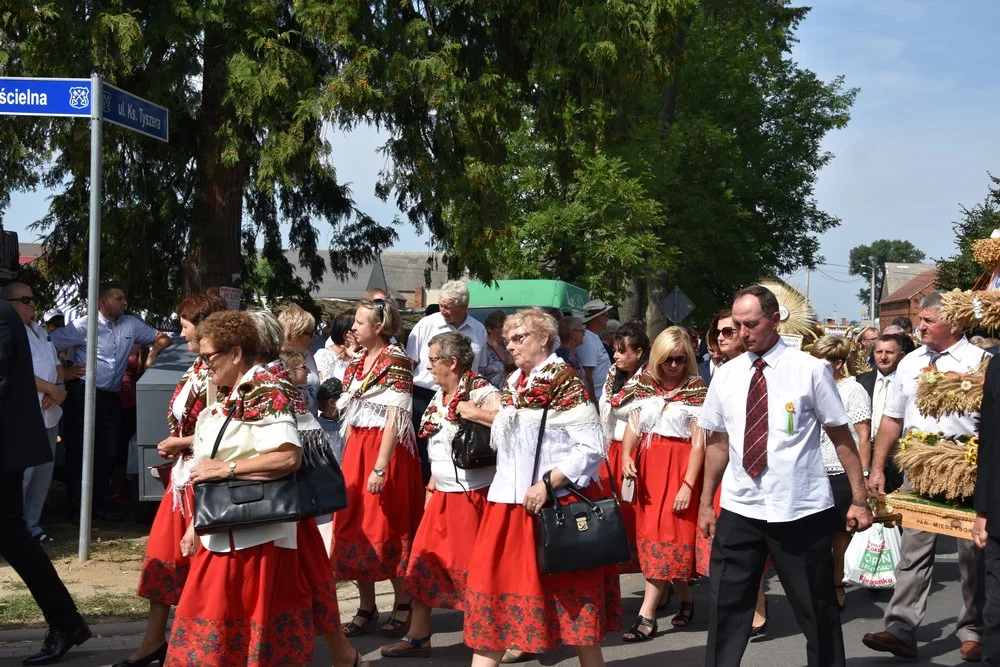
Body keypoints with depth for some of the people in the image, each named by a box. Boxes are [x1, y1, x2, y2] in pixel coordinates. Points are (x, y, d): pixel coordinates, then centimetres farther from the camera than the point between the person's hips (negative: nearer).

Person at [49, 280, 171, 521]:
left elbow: (162, 338, 19)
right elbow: (48, 344, -11)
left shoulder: (131, 324, 8)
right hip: (83, 395, -5)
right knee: (78, 452, 1)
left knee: (107, 452, 9)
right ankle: (77, 508, 8)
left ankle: (98, 504, 21)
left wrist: (152, 354, 2)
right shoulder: (83, 326, -8)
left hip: (111, 397, 6)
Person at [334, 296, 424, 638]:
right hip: (356, 448, 8)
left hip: (387, 449, -8)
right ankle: (366, 609, 17)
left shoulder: (396, 361, -12)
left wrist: (380, 467, -21)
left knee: (389, 529, 0)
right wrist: (349, 459, 13)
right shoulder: (358, 362, 12)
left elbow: (394, 420, -17)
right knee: (354, 527, 7)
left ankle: (403, 606, 14)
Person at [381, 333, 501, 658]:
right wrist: (432, 485, 18)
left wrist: (471, 412, -26)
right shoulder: (439, 397, 10)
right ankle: (418, 638, 20)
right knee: (424, 562, 10)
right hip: (443, 496, 8)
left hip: (474, 495, -8)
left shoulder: (480, 391, -15)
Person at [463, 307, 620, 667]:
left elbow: (591, 446, -17)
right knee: (494, 583, 5)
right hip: (510, 503, 7)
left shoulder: (566, 384, -10)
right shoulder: (514, 385, 12)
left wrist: (547, 484, -21)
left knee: (571, 591, 4)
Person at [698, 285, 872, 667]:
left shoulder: (810, 370, -5)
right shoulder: (726, 376, 5)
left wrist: (859, 499, -2)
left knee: (816, 609, 9)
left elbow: (841, 436, -2)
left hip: (801, 511, -3)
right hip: (739, 510, 3)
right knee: (726, 606, 6)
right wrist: (706, 503, 14)